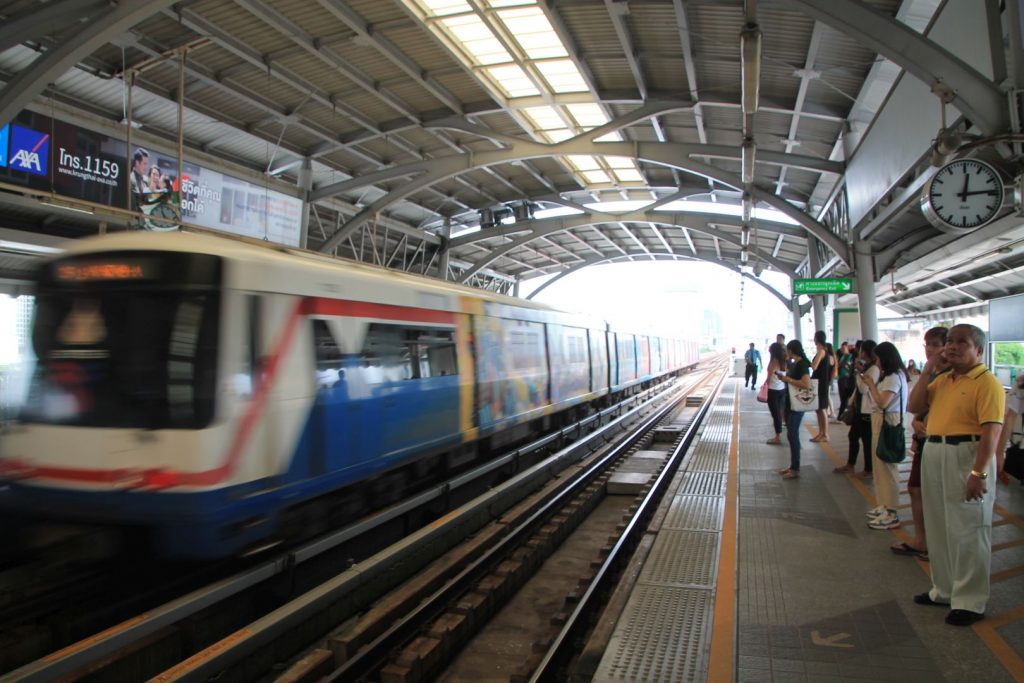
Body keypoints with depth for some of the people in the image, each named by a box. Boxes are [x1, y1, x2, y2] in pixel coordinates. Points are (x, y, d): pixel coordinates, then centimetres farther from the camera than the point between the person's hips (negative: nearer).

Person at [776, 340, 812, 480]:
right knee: (791, 434, 13)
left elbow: (807, 384, -30)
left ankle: (796, 469, 0)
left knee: (792, 434, -6)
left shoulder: (802, 364, -17)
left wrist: (788, 379, -24)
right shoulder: (793, 363, 10)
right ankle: (792, 465, 20)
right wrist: (782, 375, 9)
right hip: (790, 402, 9)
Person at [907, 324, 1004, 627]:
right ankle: (945, 589, 32)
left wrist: (979, 472, -24)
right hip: (934, 454, 8)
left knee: (967, 532, 1)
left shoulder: (986, 383, -12)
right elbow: (914, 407, 10)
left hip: (967, 456, -8)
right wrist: (927, 373, 2)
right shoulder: (943, 378, 13)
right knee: (939, 529, 17)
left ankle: (970, 601, 13)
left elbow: (991, 431, -18)